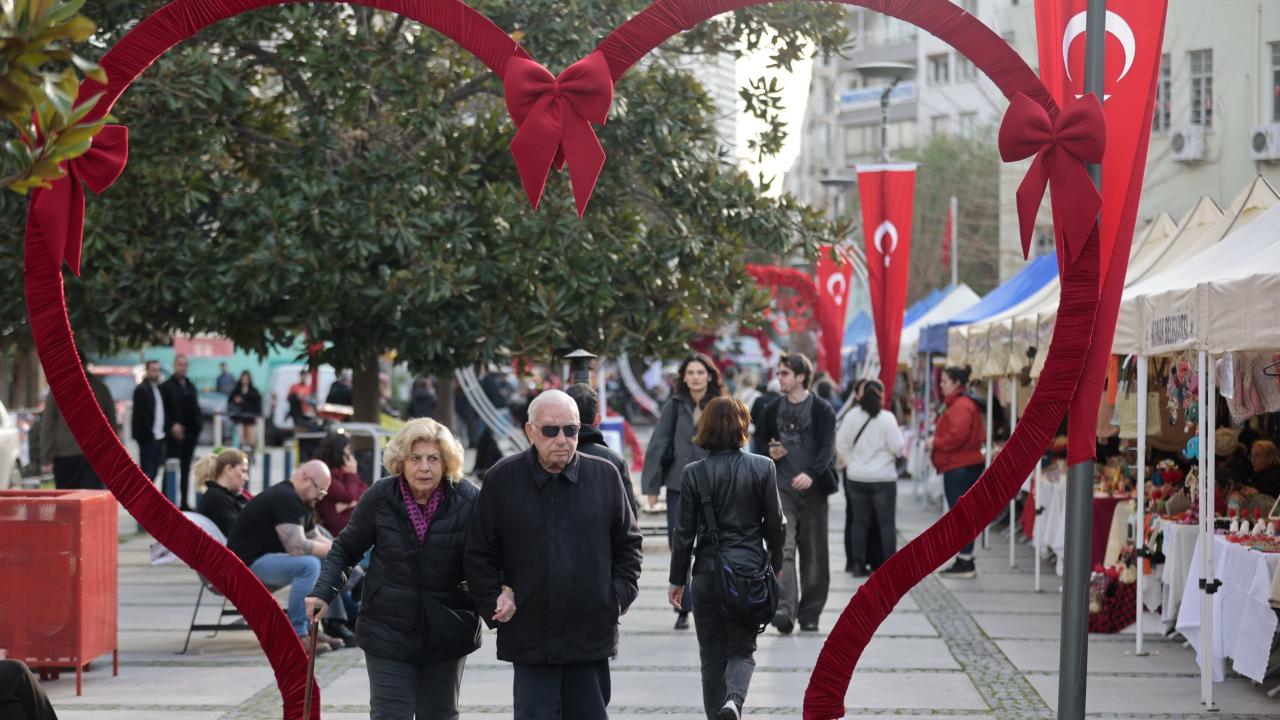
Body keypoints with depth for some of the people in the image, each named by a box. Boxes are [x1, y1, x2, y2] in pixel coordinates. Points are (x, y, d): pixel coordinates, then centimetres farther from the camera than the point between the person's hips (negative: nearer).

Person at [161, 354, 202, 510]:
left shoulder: (191, 387, 17)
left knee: (185, 469, 9)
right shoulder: (166, 386, -2)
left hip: (190, 433, 6)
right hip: (174, 434, -6)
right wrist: (172, 425, -20)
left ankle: (183, 502, 14)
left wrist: (196, 426, 4)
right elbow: (162, 410, -9)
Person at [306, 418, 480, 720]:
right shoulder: (380, 497, -8)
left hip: (446, 631, 1)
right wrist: (324, 592, -7)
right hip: (389, 630, -1)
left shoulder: (467, 500, -9)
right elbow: (347, 547, 5)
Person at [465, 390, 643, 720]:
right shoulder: (502, 479, -1)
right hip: (529, 638, -1)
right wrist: (493, 603, -3)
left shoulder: (605, 476, 4)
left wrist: (620, 594, 2)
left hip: (591, 638, 1)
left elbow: (628, 543, 14)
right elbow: (479, 553, 6)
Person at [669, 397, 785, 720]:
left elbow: (684, 532, -2)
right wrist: (776, 563, 17)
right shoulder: (762, 468, -5)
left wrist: (677, 579, 7)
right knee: (742, 648, 7)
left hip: (707, 572, 0)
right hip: (749, 570, 0)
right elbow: (775, 523, 0)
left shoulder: (693, 473, -6)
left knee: (712, 653, 13)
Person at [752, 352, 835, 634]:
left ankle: (809, 615, 15)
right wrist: (770, 453, 1)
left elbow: (827, 449, -12)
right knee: (783, 549, -15)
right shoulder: (773, 411, 12)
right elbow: (759, 442, 25)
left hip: (812, 489, -2)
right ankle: (784, 610, -24)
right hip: (782, 489, 2)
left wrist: (811, 473, -30)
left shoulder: (822, 411, -1)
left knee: (813, 555, 5)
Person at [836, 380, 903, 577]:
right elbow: (897, 447, -13)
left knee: (859, 521, 11)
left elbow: (841, 443, 1)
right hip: (883, 478, -3)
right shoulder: (887, 418, -14)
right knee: (887, 522, 4)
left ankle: (858, 564, 9)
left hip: (855, 477, 4)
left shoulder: (852, 416, -3)